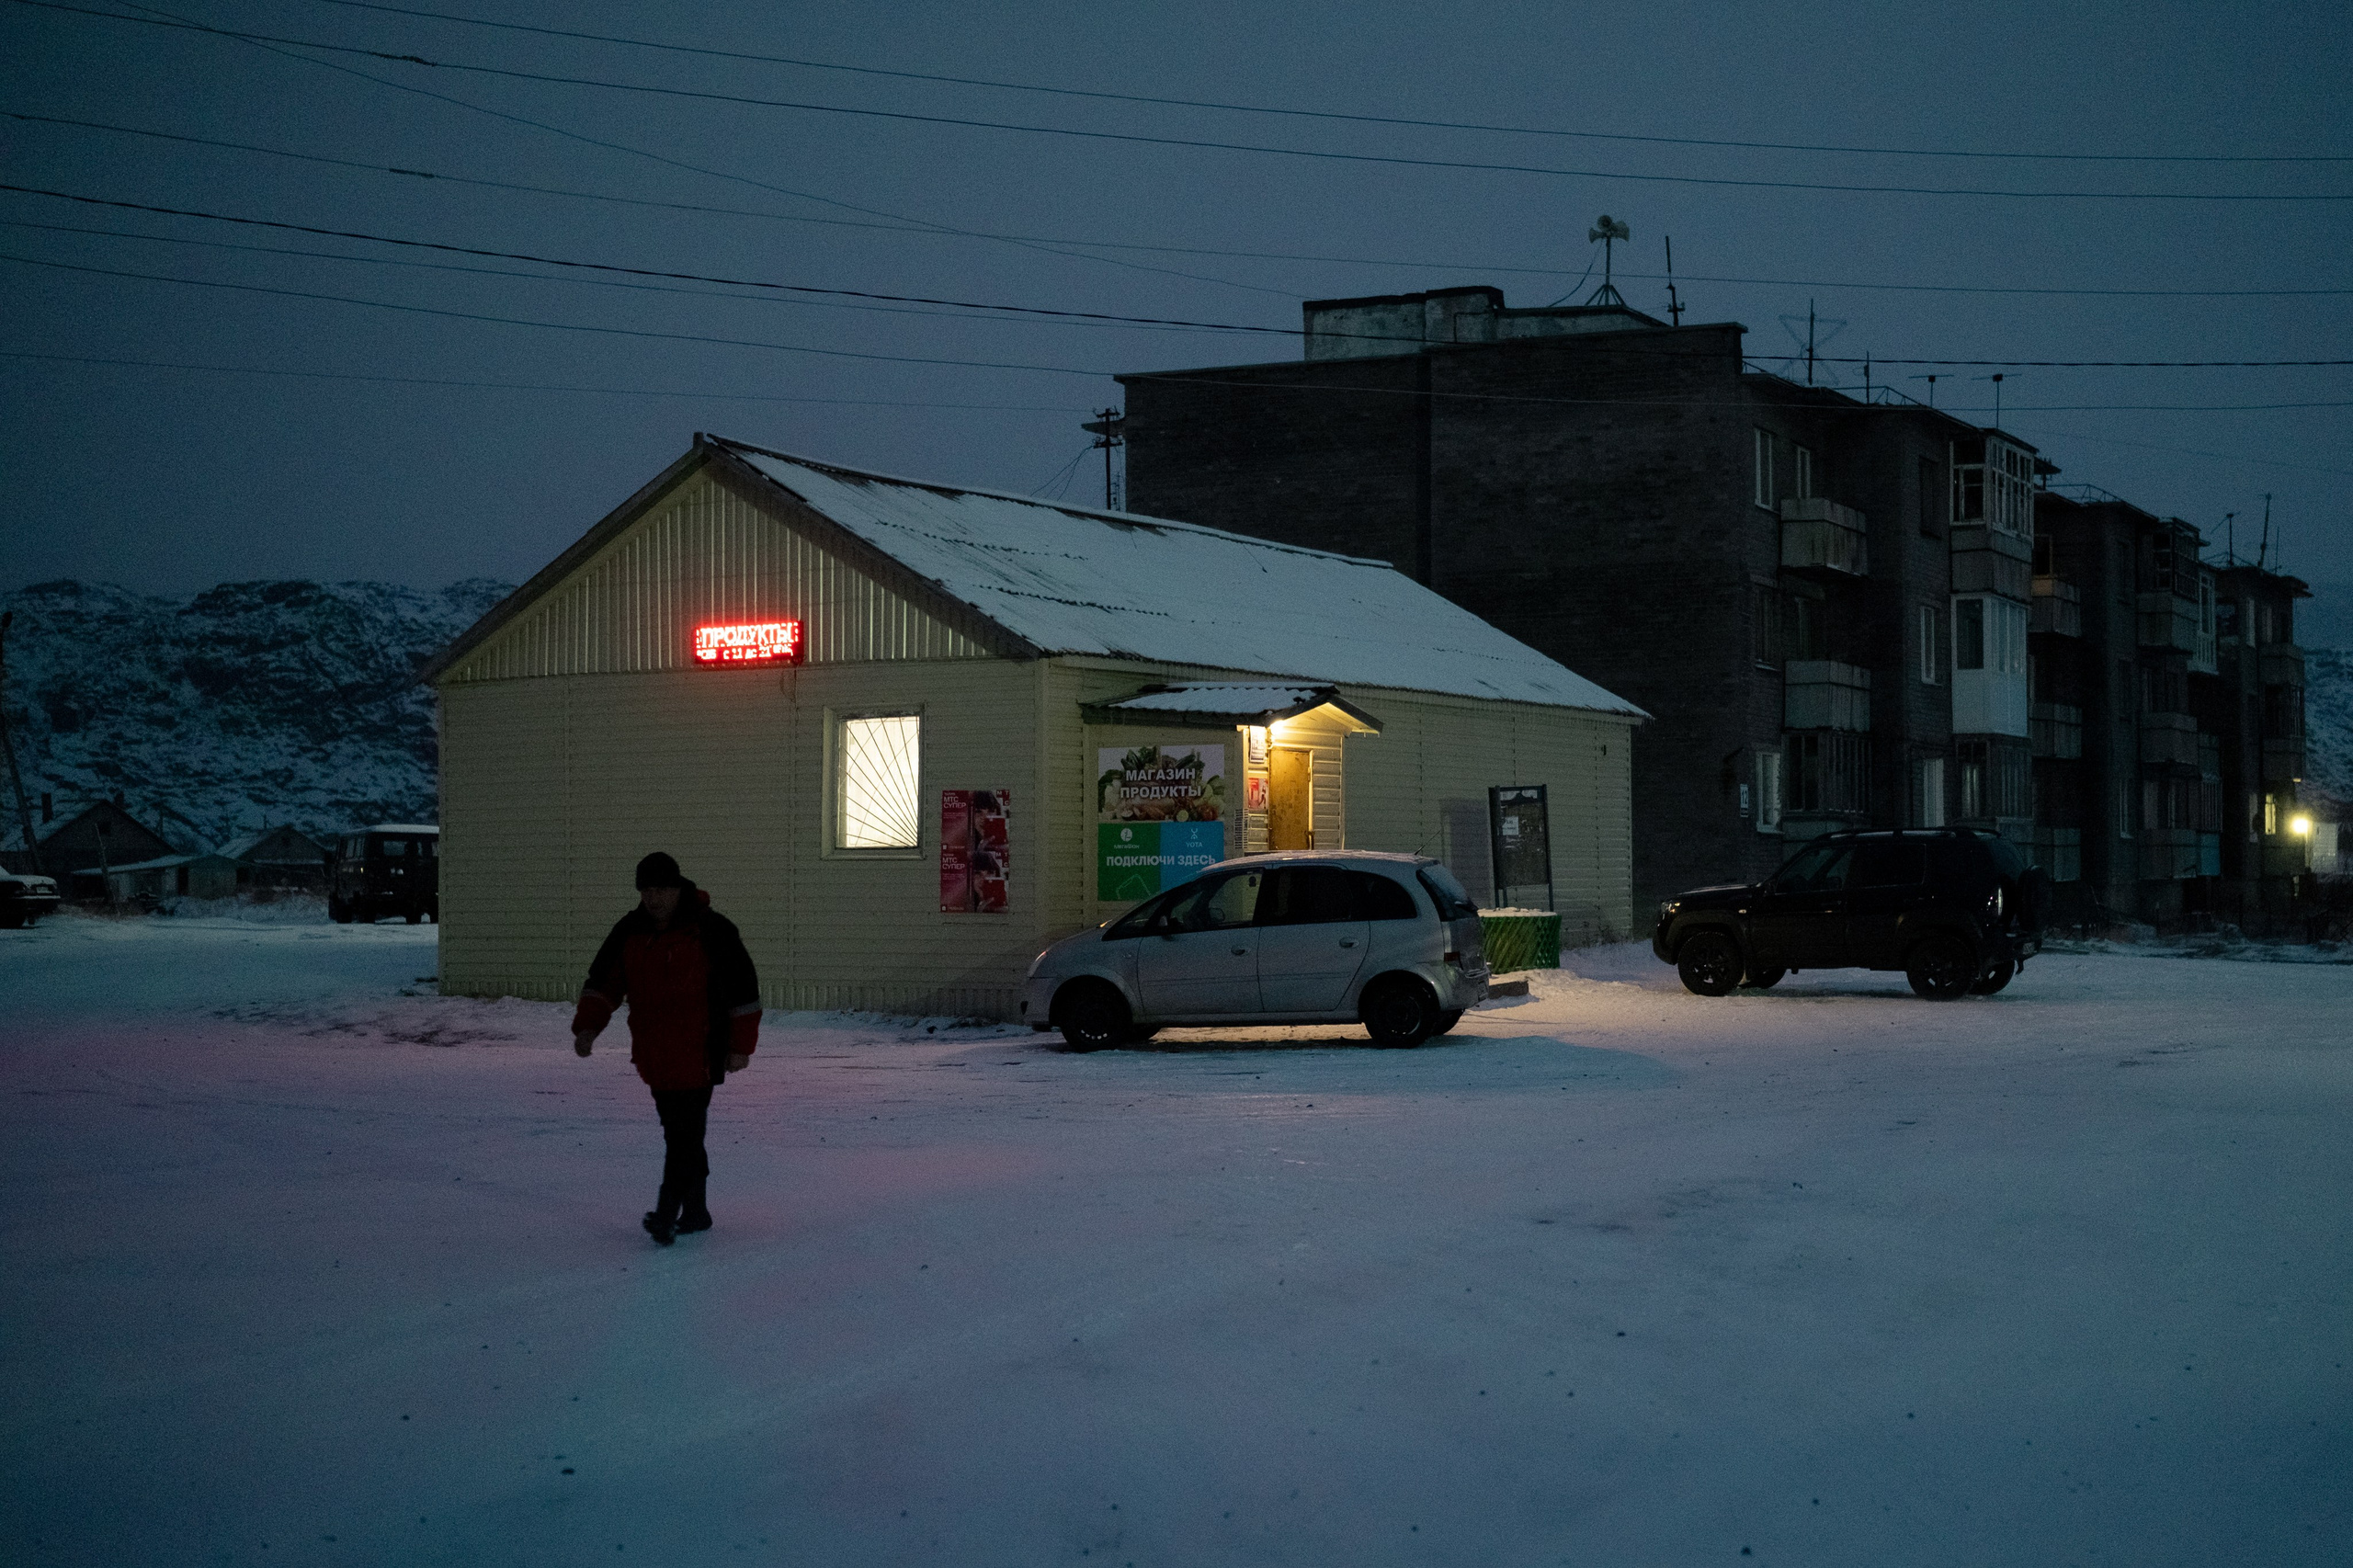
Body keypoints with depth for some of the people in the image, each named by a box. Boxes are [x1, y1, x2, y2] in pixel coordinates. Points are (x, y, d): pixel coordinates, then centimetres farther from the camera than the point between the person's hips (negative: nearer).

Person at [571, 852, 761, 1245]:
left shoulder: (711, 930, -8)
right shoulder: (629, 932, 7)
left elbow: (743, 989, -4)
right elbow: (603, 982, 9)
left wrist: (741, 1046, -5)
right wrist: (587, 1026, -7)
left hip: (698, 1056, -6)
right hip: (653, 1057, 6)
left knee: (685, 1135, -12)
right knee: (678, 1133, 13)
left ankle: (667, 1212, -14)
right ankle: (694, 1211, 23)